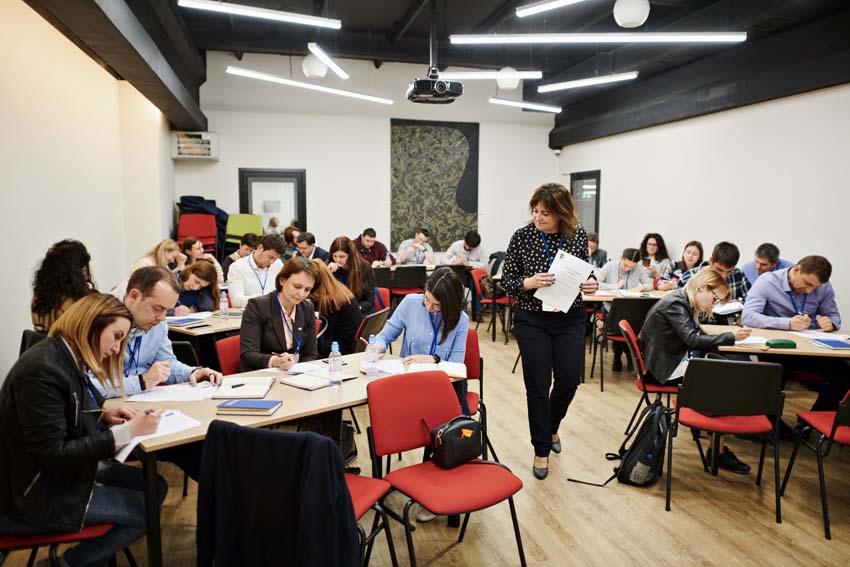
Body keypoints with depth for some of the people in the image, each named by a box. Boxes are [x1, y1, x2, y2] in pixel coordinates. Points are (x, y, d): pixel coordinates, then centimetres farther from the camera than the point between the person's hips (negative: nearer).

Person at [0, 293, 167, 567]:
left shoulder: (69, 360, 2)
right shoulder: (42, 370, -27)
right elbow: (52, 454, -28)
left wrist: (104, 416, -4)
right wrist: (128, 431, -26)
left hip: (65, 471, 9)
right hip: (37, 495, -9)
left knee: (155, 487, 4)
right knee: (145, 510, -7)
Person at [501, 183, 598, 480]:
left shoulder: (578, 234, -2)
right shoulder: (521, 237, -9)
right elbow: (506, 282, -5)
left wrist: (590, 284, -11)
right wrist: (529, 283, -25)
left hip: (570, 319, 2)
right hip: (532, 321, -2)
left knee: (568, 382, 5)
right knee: (538, 387, 2)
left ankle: (550, 426, 38)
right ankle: (542, 449, 22)